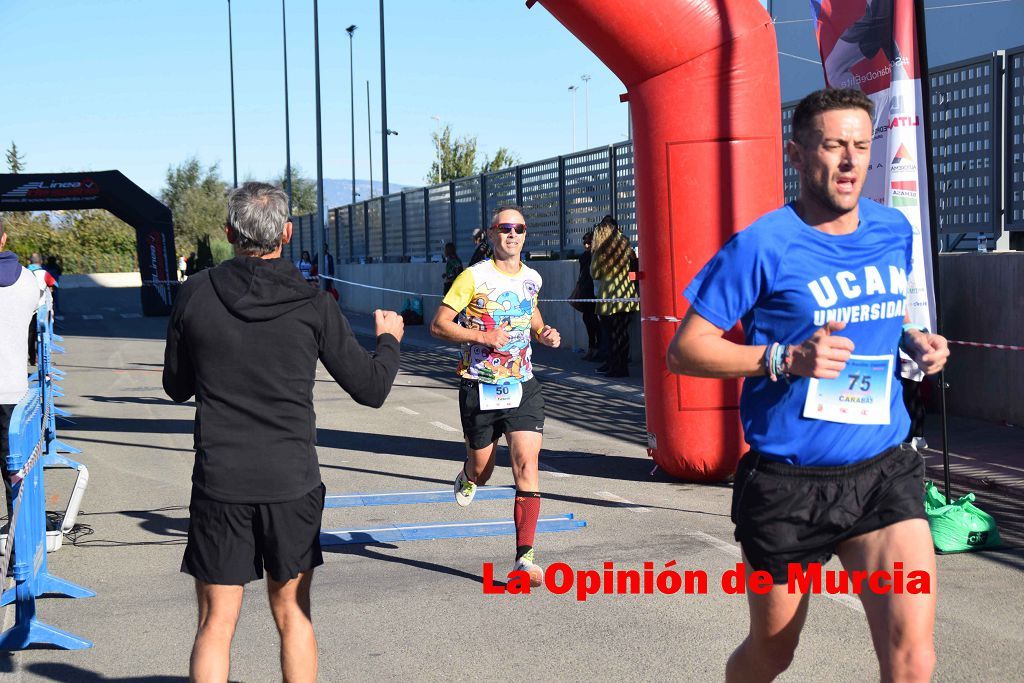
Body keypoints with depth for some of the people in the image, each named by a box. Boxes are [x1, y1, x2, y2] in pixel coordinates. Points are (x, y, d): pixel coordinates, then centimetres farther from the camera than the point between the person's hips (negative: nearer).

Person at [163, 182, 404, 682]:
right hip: (293, 485, 0)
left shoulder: (195, 295, -4)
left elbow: (177, 387, 9)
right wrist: (389, 339, 19)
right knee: (293, 616, 16)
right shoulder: (313, 305, -6)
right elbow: (371, 389, 0)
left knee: (215, 625, 6)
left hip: (219, 485, 0)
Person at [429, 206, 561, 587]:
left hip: (523, 387, 3)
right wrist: (483, 336, -21)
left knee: (527, 466, -12)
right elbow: (439, 325, -9)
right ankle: (468, 478, 51)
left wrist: (544, 334, 7)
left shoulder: (532, 279, 8)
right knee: (481, 470, 10)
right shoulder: (474, 277, -8)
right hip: (479, 387, -2)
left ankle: (525, 557, -10)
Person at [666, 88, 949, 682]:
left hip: (885, 475, 4)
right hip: (788, 483, -3)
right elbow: (684, 349, -10)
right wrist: (785, 358, -23)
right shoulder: (762, 247, -11)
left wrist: (916, 341, 3)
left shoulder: (895, 231, 6)